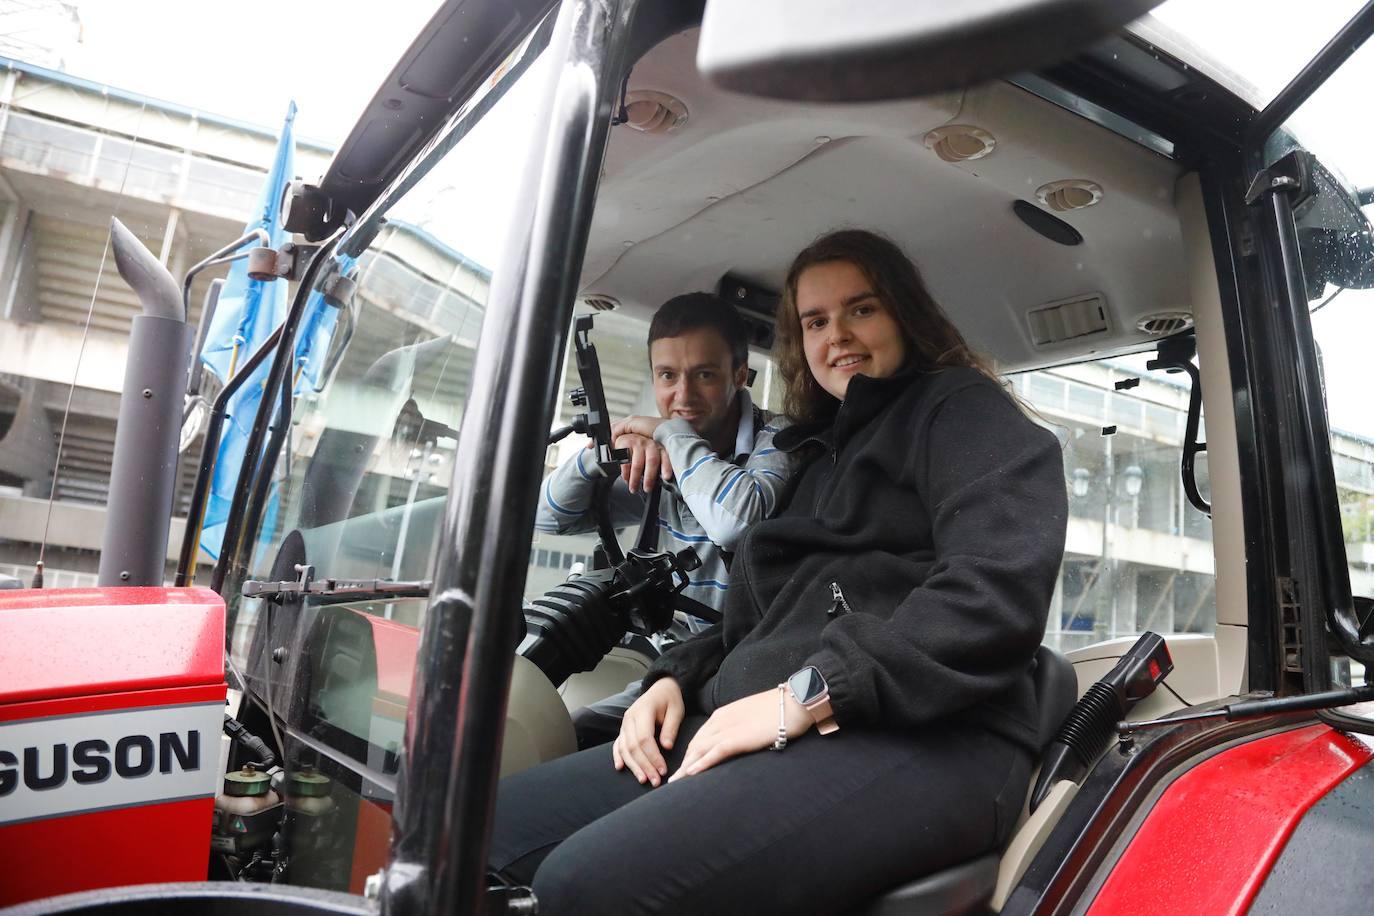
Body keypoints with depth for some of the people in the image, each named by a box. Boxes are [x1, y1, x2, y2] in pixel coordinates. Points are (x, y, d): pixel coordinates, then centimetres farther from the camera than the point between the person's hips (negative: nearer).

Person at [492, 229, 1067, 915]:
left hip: (920, 738, -7)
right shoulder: (820, 453, 30)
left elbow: (999, 588, -13)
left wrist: (811, 693, -18)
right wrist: (677, 678, 10)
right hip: (753, 728, 8)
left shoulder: (961, 409, 6)